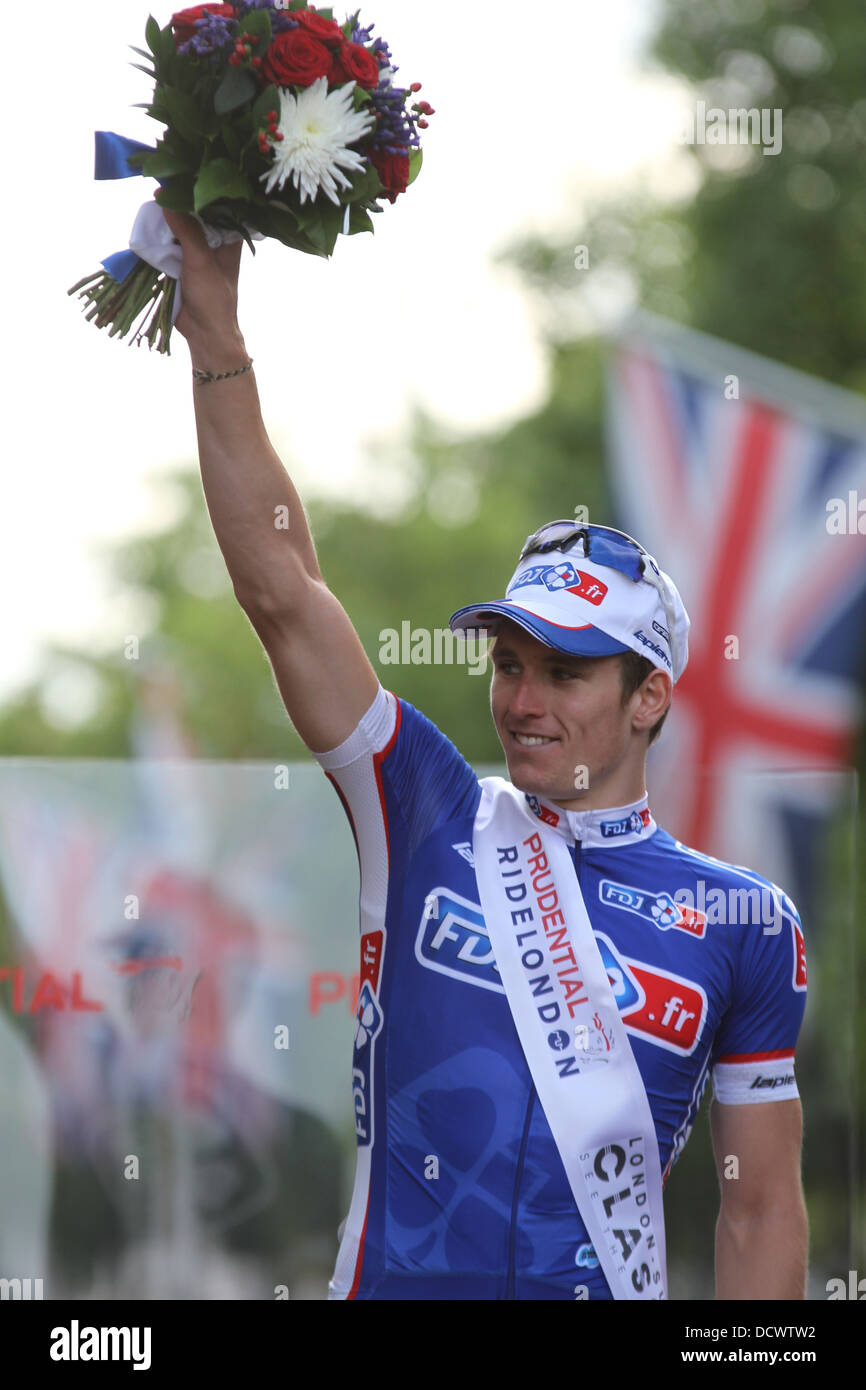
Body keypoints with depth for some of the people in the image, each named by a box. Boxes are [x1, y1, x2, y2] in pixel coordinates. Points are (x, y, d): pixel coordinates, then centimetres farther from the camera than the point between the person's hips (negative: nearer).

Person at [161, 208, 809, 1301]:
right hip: (389, 1276, 1)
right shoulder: (430, 819, 4)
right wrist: (216, 331, -8)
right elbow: (282, 593, -2)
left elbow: (762, 1214, 3)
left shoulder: (743, 921, 2)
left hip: (607, 1285, -1)